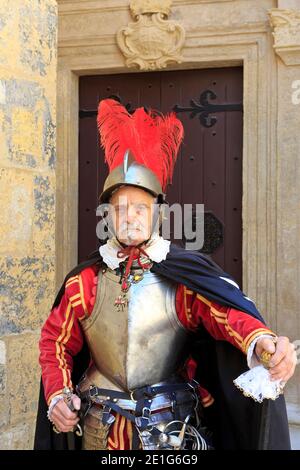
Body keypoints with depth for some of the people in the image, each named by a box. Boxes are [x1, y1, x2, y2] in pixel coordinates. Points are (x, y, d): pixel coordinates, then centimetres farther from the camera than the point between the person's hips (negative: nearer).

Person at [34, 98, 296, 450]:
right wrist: (57, 395, -8)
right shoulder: (86, 279, -1)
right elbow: (56, 340, 9)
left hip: (173, 433, -2)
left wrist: (262, 342, -46)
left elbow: (226, 312, -24)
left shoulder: (184, 275, -8)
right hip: (101, 432, 2)